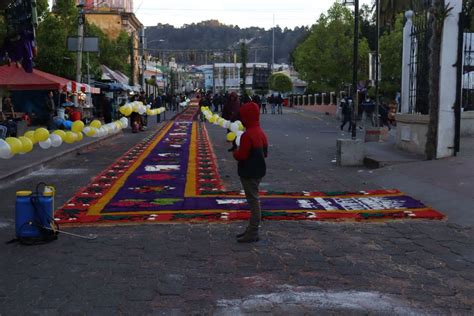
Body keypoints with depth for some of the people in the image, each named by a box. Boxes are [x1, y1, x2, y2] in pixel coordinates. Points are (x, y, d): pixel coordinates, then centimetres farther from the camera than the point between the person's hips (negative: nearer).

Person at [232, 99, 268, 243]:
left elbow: (241, 155, -22)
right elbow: (265, 153, 15)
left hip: (249, 174, -10)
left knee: (253, 201, -4)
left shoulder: (247, 135, -22)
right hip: (258, 171, 10)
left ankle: (253, 233, 2)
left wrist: (235, 152, -3)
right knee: (254, 200, 16)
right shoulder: (261, 132, 8)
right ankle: (252, 229, 26)